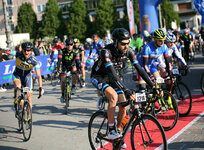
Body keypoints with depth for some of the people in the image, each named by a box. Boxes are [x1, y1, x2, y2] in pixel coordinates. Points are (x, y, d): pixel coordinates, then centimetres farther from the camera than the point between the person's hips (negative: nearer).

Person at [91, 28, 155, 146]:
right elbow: (113, 74, -41)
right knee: (113, 96, -32)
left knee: (124, 105, -7)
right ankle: (111, 131, -22)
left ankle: (118, 131, 16)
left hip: (111, 78, 6)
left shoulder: (128, 51, -16)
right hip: (98, 77, -5)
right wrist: (126, 91, -51)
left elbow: (139, 69, -14)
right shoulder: (106, 52, -33)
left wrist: (153, 86, -21)